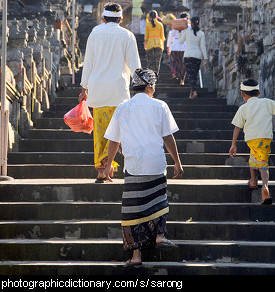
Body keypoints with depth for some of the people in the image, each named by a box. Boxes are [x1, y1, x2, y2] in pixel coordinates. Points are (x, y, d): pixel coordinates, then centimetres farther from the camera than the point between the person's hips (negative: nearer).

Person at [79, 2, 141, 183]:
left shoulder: (95, 34, 6)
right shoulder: (127, 36, 1)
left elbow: (88, 63, 7)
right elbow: (134, 66, -1)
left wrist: (84, 89, 13)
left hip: (97, 87, 2)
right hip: (118, 87, -2)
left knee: (100, 128, 6)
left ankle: (100, 169, 3)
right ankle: (106, 158, -18)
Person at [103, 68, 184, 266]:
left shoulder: (122, 109, 7)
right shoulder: (159, 106, 2)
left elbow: (113, 141, 12)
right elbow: (168, 137, 2)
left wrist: (109, 165, 23)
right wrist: (177, 162, 9)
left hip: (133, 165, 1)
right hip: (156, 163, 0)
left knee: (134, 208, 2)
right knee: (157, 199, 21)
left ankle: (136, 254, 1)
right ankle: (160, 234, 5)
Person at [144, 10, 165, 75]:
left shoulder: (147, 24, -2)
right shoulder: (160, 24, 2)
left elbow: (146, 36, 0)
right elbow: (162, 36, 5)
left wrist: (145, 44, 10)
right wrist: (163, 45, 13)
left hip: (150, 43, -1)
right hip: (159, 43, 1)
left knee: (150, 60, 4)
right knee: (158, 61, 4)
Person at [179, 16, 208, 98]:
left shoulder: (187, 31, -1)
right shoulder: (201, 33, 3)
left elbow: (181, 41, 12)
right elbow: (203, 46, 1)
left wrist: (182, 32, 27)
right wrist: (205, 58, 3)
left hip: (188, 55, -3)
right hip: (198, 55, 3)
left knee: (190, 74, -8)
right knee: (194, 74, 11)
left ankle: (194, 92, -27)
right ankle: (191, 93, 14)